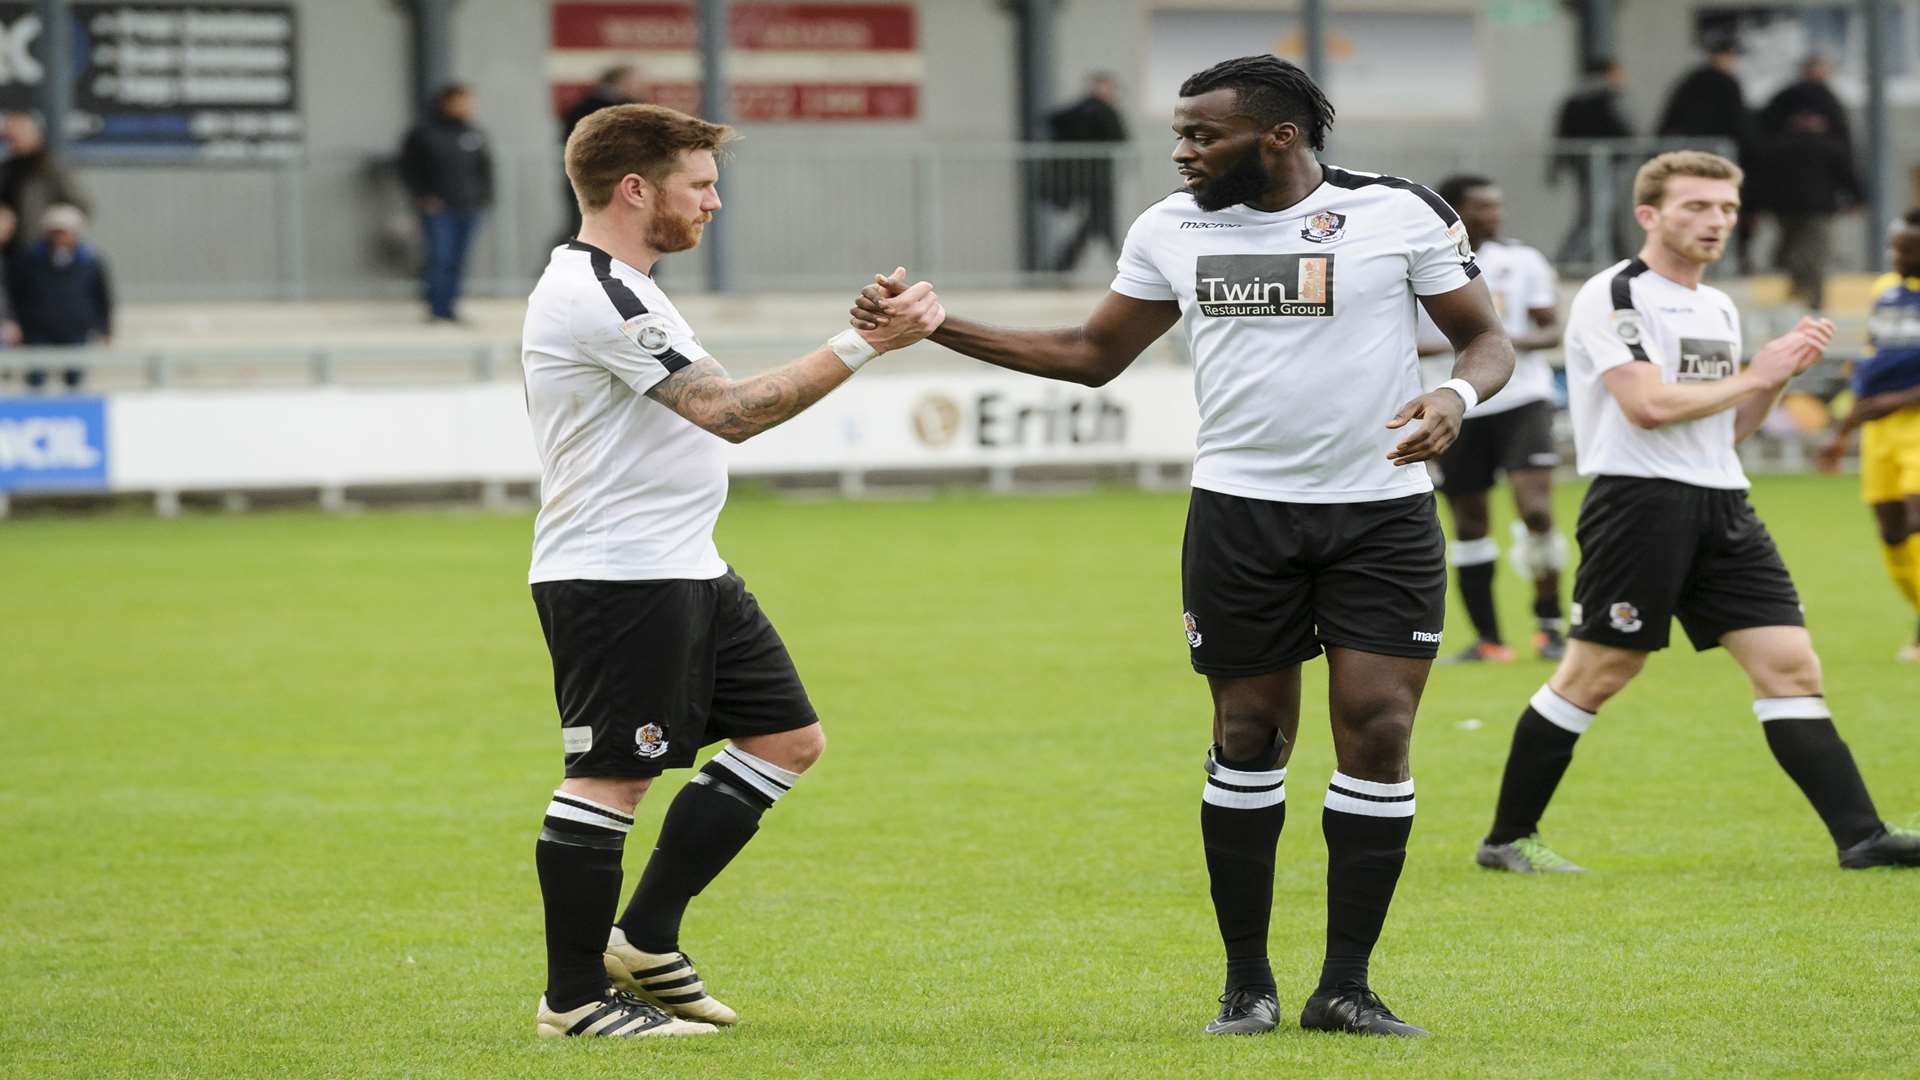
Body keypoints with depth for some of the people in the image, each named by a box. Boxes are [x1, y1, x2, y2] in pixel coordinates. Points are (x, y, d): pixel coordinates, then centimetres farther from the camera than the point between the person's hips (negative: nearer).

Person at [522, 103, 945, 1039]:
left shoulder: (613, 287, 17)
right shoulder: (596, 296, -19)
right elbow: (729, 411, -24)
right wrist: (863, 344, -23)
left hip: (685, 573, 11)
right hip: (615, 577, -11)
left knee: (787, 738, 11)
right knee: (611, 776, -7)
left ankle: (645, 941, 17)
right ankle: (573, 999, 2)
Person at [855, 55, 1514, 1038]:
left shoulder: (1403, 214, -6)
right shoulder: (1171, 228, 5)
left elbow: (1487, 339, 1)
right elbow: (1094, 354, 14)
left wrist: (1457, 394, -22)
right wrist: (937, 326, 7)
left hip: (1382, 515, -2)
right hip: (1239, 513, 2)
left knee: (1377, 735, -7)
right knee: (1249, 738, 2)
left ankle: (1344, 987, 1)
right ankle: (1247, 984, 13)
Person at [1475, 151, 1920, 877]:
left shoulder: (1718, 309, 20)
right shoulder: (1613, 295, -7)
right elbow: (1649, 405, -18)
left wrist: (1782, 373, 7)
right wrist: (1755, 375, -8)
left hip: (1721, 505, 8)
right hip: (1640, 499, -7)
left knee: (1789, 664, -2)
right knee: (1594, 674, -3)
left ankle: (1860, 836, -6)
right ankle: (1508, 839, 8)